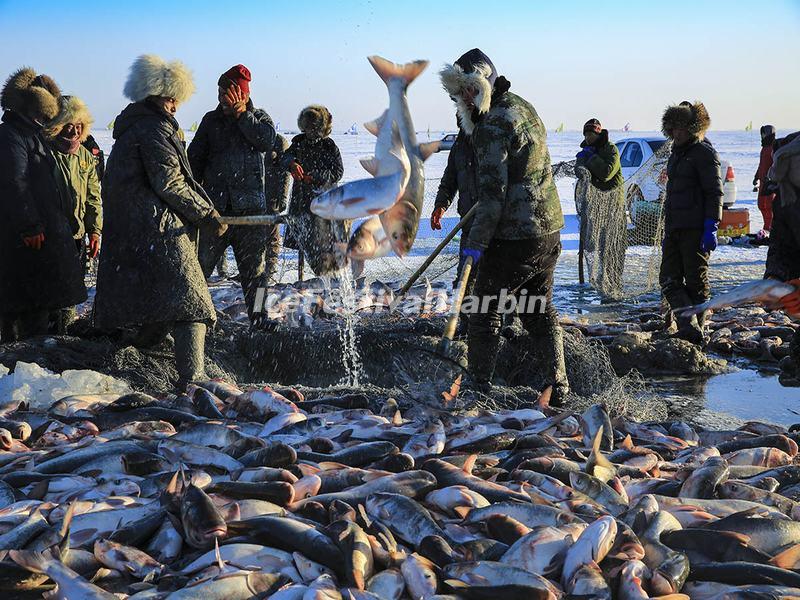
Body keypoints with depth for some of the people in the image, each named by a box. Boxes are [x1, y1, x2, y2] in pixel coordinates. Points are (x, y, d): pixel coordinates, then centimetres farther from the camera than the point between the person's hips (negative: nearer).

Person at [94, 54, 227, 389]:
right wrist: (207, 215, -7)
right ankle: (192, 377, -23)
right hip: (161, 230, -10)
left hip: (129, 231, 10)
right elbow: (170, 183, -15)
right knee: (190, 300, -13)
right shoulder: (155, 129, -10)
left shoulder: (131, 126, 21)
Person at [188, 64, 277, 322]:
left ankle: (259, 317, 15)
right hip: (214, 205, 1)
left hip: (250, 206, -1)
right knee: (200, 263, -2)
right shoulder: (211, 120, 11)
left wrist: (240, 113, -11)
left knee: (253, 267, 6)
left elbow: (266, 141, -13)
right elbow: (195, 158, 11)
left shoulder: (258, 117, 9)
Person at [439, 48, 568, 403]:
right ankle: (557, 386, 19)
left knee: (485, 311, 4)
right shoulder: (522, 107, 12)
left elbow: (493, 191, -22)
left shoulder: (492, 125, -17)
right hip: (549, 229, 9)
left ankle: (478, 387, 10)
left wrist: (476, 242, -20)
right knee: (540, 310, 17)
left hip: (512, 238, -9)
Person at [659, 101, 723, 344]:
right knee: (669, 280, -2)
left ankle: (696, 329, 5)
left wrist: (711, 228, -19)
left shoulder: (704, 153, -6)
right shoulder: (677, 153, 20)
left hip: (695, 228, -9)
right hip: (674, 228, 9)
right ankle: (688, 325, -10)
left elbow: (714, 193, -11)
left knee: (695, 282, -2)